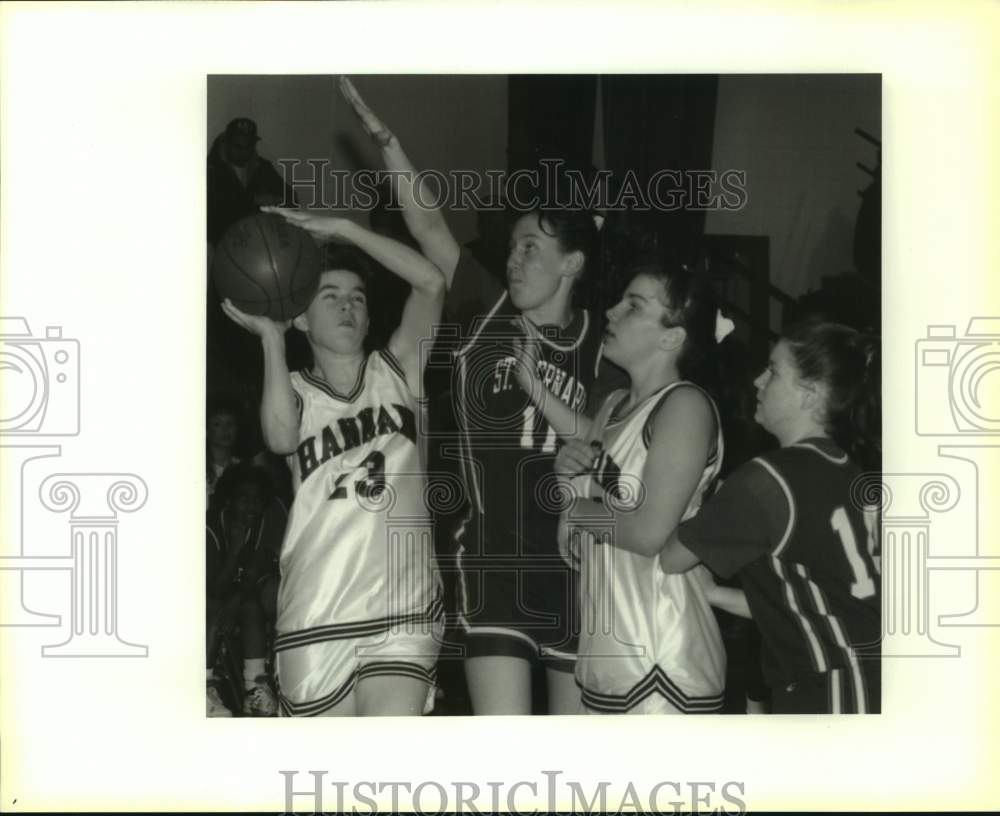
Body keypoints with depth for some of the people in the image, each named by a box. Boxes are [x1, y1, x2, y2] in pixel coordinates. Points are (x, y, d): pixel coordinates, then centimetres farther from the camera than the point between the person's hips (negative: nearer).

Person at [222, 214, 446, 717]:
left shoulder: (395, 370, 10)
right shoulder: (295, 391, 8)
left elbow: (431, 283, -4)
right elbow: (281, 438, -16)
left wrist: (340, 229, -5)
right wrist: (271, 337, -8)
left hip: (404, 610, 0)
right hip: (316, 619, 1)